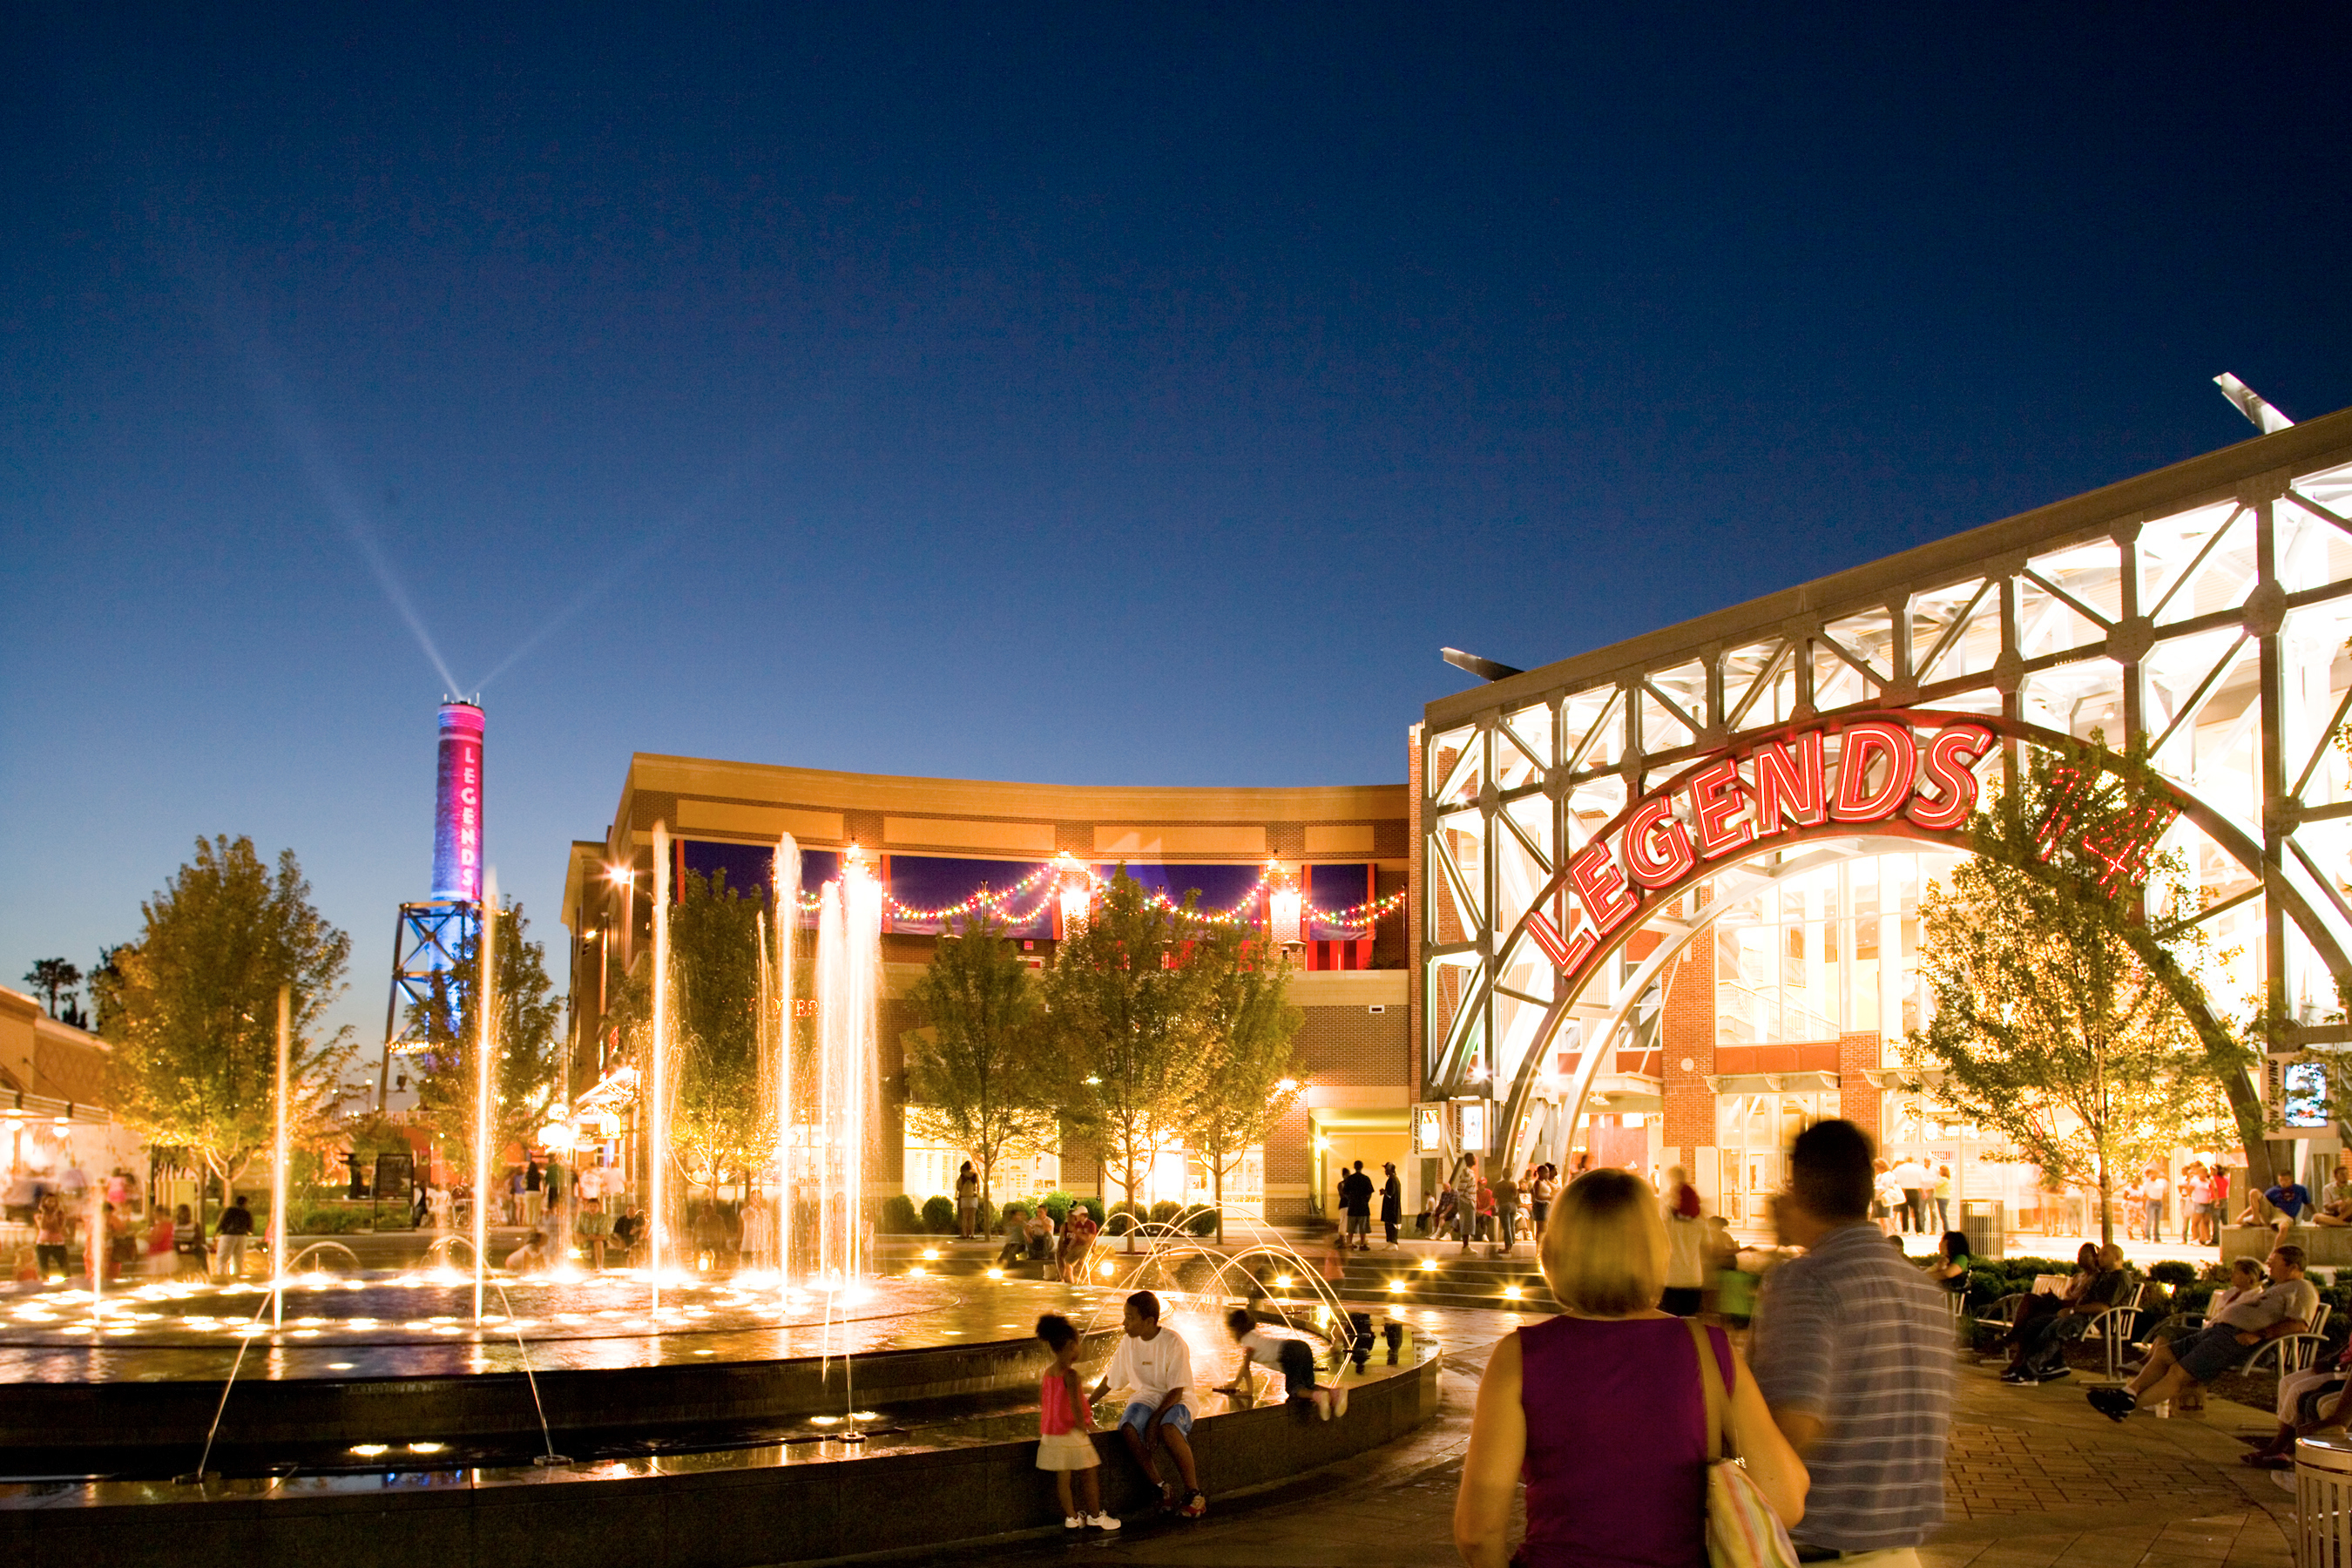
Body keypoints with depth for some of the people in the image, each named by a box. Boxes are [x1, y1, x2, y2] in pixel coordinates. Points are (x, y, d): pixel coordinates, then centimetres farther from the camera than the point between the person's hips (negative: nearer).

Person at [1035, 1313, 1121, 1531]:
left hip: (1052, 1434, 7)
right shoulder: (1070, 1375, -19)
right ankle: (1095, 1515, 14)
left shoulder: (1047, 1373, 5)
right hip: (1071, 1432, -7)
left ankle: (1071, 1516, 19)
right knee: (1090, 1474, 7)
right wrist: (1083, 1426, -15)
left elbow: (1041, 1402, 13)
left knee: (1062, 1478, 12)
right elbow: (1075, 1404, -25)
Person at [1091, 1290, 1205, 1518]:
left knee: (1168, 1429, -38)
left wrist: (1155, 1418, -27)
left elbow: (1177, 1391, -17)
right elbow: (1110, 1378, 16)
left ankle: (1194, 1493, -22)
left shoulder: (1173, 1343, -16)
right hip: (1146, 1396, 5)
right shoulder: (1129, 1342, 1)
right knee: (1128, 1428, -30)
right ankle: (1161, 1487, -17)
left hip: (1176, 1401, -5)